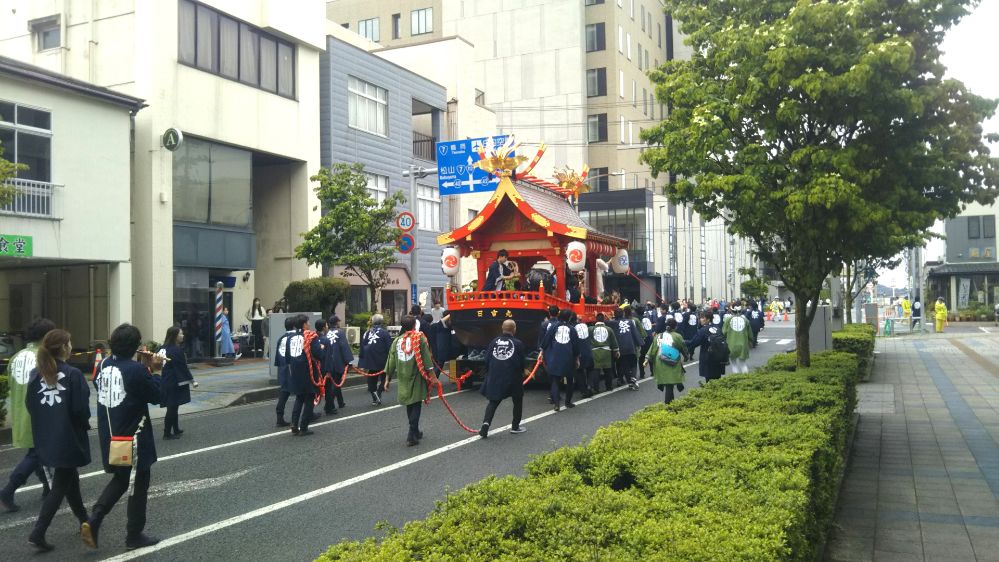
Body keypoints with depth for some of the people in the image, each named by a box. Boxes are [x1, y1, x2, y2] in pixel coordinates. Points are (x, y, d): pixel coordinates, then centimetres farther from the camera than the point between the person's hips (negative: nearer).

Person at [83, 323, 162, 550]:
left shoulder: (103, 366, 0)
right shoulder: (136, 370, -20)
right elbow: (156, 395, -13)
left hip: (109, 436, 7)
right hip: (133, 437, -6)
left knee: (120, 480, 24)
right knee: (138, 485, 9)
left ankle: (93, 521, 8)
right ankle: (134, 535, 17)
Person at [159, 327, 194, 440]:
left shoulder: (163, 349, 8)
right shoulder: (177, 350, -16)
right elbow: (183, 367, -13)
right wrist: (191, 379, -4)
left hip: (165, 383, 8)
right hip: (175, 383, -8)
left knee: (172, 407, 17)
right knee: (172, 408, -1)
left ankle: (176, 430, 28)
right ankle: (167, 433, 2)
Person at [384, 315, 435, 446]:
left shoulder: (397, 341, 4)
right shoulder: (420, 338, -6)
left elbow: (391, 362, 7)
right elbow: (426, 358, -10)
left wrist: (388, 379, 13)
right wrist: (431, 375, -5)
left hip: (403, 378, 4)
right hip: (417, 377, -4)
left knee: (409, 406, 17)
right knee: (416, 405, 1)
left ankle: (415, 432, 30)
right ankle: (412, 435, -7)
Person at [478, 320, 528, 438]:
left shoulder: (494, 342, 0)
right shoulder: (518, 344, -8)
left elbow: (487, 360, 3)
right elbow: (522, 362, -5)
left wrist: (489, 373, 18)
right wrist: (521, 372, 15)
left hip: (495, 378, 3)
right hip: (513, 378, -3)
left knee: (493, 402, 10)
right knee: (517, 401, 18)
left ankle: (486, 423, -11)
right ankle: (515, 426, 23)